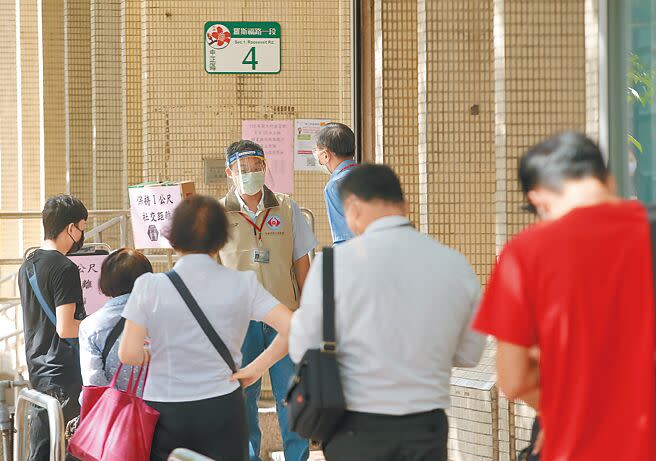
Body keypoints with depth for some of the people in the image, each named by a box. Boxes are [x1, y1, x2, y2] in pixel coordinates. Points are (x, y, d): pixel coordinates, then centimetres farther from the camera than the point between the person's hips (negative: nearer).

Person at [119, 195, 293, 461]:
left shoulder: (149, 287, -6)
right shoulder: (242, 284, -3)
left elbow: (129, 354, -9)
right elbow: (290, 328, -10)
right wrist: (257, 368, 2)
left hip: (164, 411, -1)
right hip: (222, 408, 1)